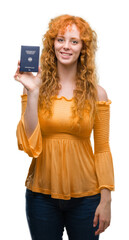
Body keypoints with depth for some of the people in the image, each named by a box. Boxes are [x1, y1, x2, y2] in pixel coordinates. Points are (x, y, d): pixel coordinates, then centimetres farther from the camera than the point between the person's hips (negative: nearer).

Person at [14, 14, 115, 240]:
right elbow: (28, 144, -11)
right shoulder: (37, 88, -3)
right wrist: (32, 93, -16)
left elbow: (102, 150, 0)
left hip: (85, 198, 0)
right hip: (42, 195, 0)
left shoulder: (96, 94, -1)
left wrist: (106, 199, -3)